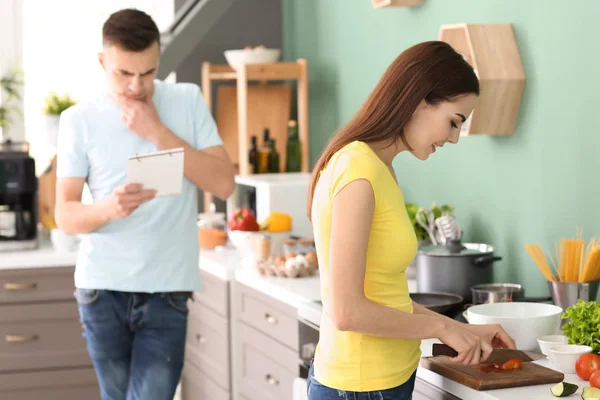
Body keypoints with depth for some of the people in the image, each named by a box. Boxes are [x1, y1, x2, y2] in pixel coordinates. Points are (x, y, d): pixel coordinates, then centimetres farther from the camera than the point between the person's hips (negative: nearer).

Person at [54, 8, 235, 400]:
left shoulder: (188, 101, 1)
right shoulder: (79, 120, 0)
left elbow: (224, 184, -6)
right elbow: (65, 214, -2)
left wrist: (158, 132, -13)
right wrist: (110, 207, -24)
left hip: (166, 289, -1)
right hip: (102, 287, 1)